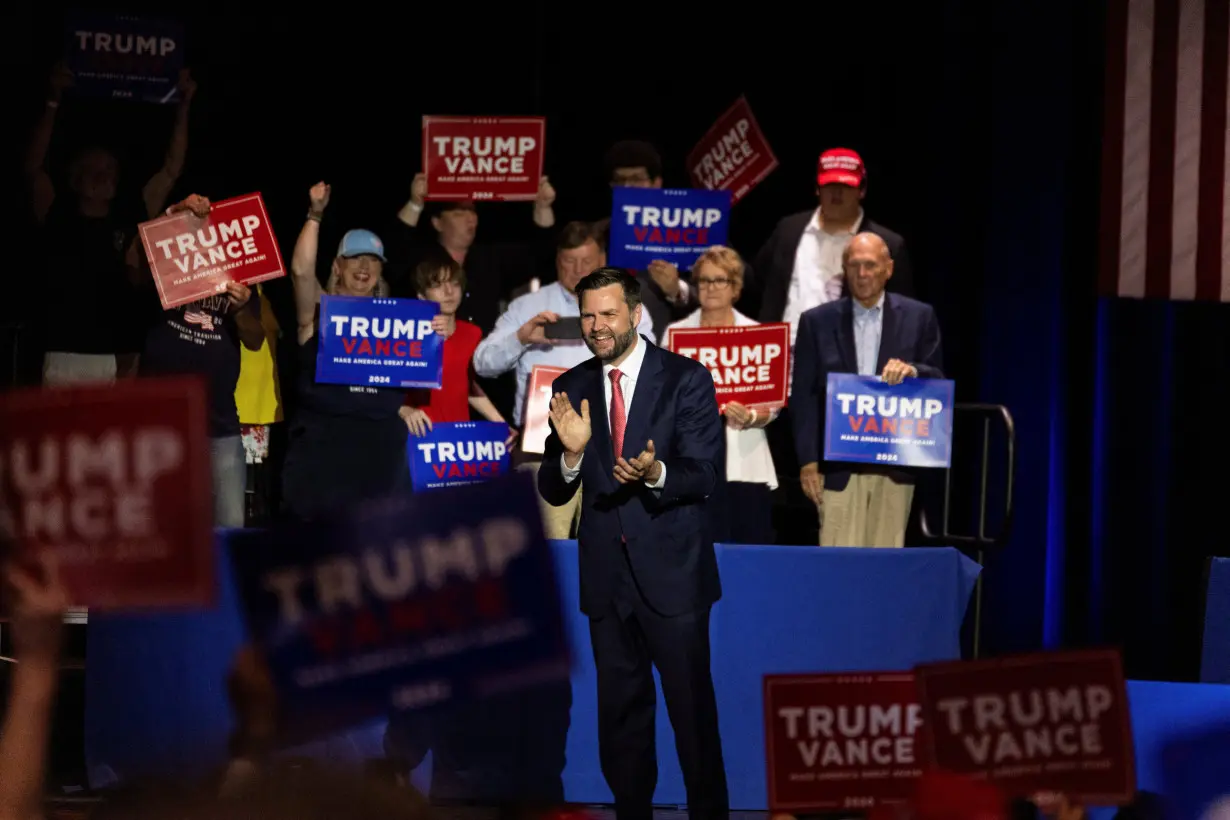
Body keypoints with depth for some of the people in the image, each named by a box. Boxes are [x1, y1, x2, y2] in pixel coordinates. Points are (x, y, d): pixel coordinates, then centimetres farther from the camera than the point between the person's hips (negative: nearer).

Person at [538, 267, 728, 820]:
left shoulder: (686, 380, -5)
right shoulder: (571, 389, 6)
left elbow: (703, 476, -10)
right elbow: (553, 492, 4)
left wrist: (655, 474, -29)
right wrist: (572, 453, -17)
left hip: (672, 572, -4)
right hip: (607, 577, 4)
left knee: (692, 711, -1)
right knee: (620, 712, 12)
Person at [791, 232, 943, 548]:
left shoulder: (918, 317, 7)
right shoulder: (818, 321, 6)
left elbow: (938, 381, 8)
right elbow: (803, 396, 5)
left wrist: (912, 370, -16)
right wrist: (808, 461, -3)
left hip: (895, 464, 1)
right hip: (839, 466, -1)